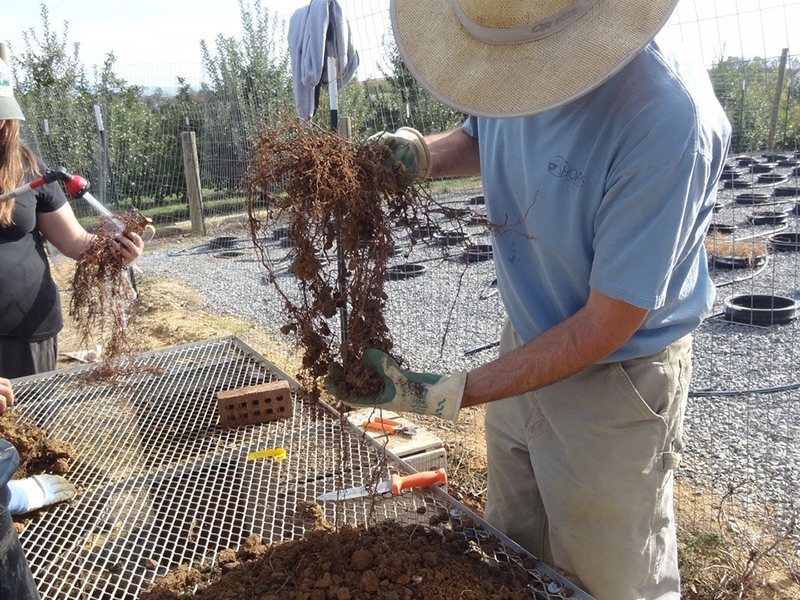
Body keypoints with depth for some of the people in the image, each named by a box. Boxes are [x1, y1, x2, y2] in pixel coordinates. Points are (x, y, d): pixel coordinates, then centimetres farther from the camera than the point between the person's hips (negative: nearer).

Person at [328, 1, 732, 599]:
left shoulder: (669, 118, -32)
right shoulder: (516, 56, -12)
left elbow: (605, 327, -26)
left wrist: (449, 394, -26)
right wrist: (420, 153, -10)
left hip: (615, 376, -6)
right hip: (526, 345, 6)